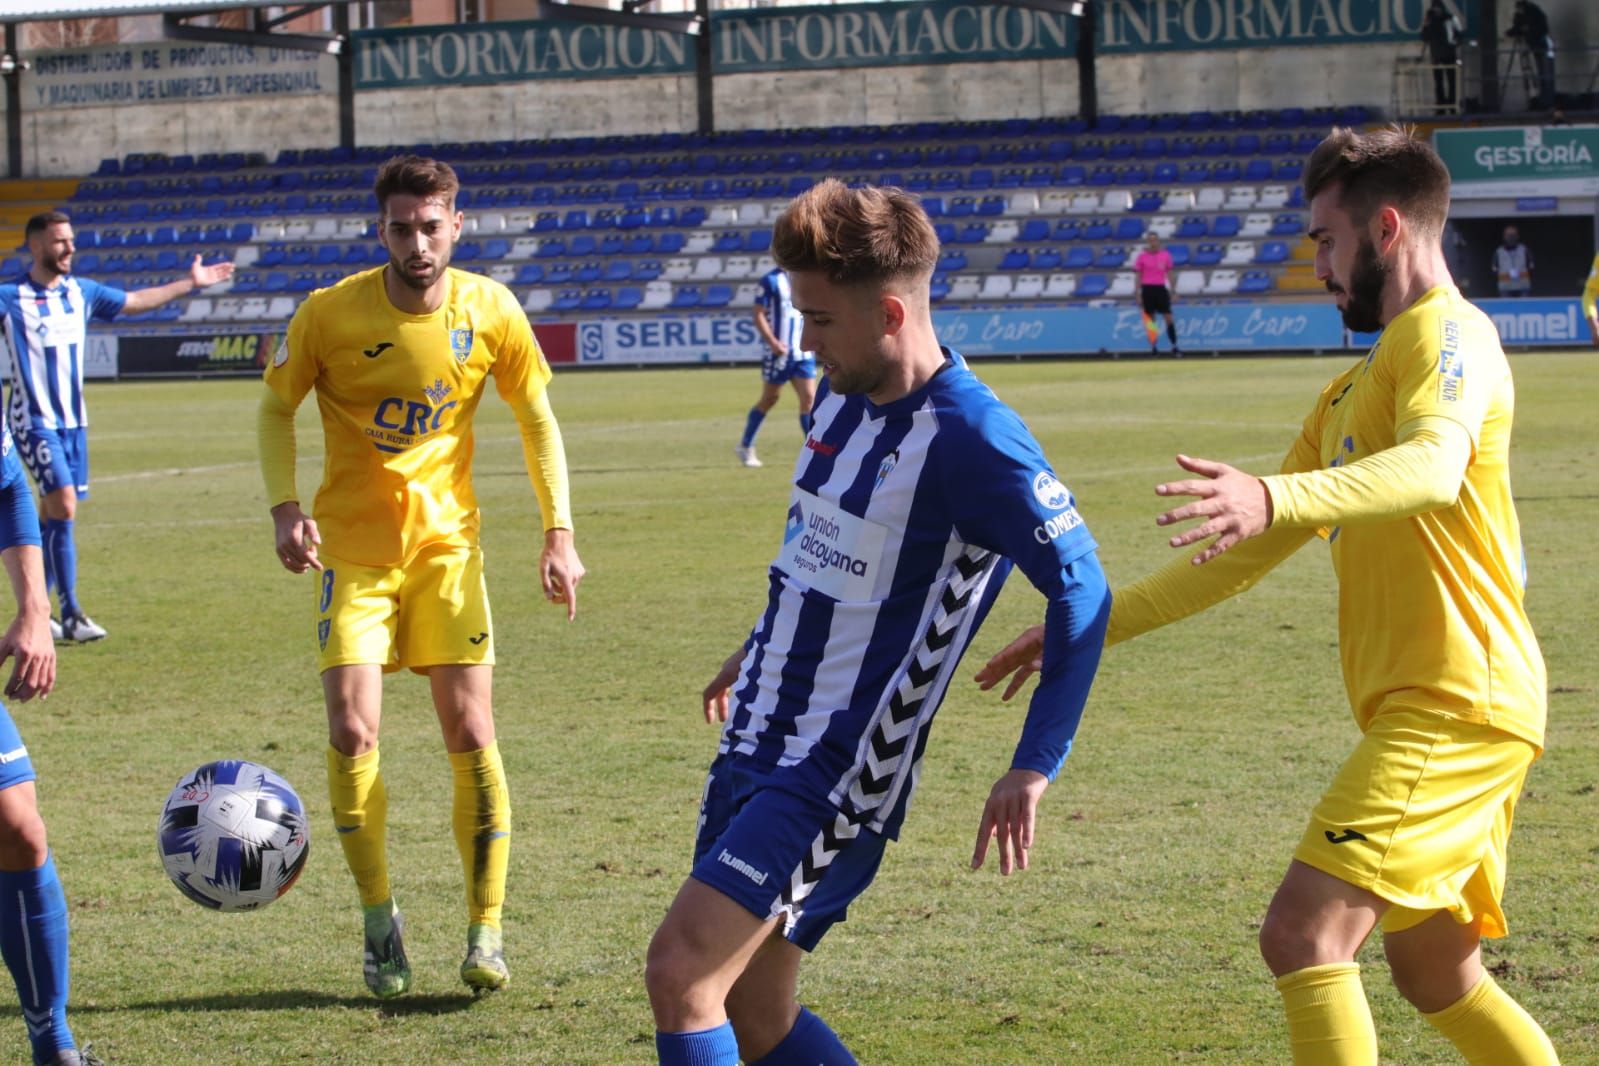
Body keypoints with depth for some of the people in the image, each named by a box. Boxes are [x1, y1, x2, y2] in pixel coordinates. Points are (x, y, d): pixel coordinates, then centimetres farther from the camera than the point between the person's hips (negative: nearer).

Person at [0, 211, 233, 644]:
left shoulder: (82, 292, 9)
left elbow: (138, 300, 22)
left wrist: (190, 283, 25)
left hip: (72, 420, 6)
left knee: (53, 516, 8)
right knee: (63, 506, -17)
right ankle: (70, 615, -14)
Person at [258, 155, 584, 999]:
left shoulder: (490, 311, -7)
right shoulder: (330, 314, -12)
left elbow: (536, 418, 6)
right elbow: (276, 407, 3)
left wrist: (558, 533, 0)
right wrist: (285, 508, -12)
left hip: (447, 541, 1)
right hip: (354, 545, -1)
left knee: (470, 732, -4)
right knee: (352, 733, -12)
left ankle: (487, 928, 10)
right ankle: (378, 917, 8)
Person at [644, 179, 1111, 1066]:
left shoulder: (970, 439, -20)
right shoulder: (841, 397, 6)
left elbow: (1081, 591, -19)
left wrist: (1034, 767, -22)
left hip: (839, 777, -8)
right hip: (756, 748, 8)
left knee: (680, 976, -17)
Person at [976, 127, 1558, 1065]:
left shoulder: (1448, 334, -8)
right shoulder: (1351, 394, 23)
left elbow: (1436, 464, -30)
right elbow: (1251, 555, 26)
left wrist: (1275, 498, -46)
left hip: (1456, 703, -10)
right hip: (1423, 707, 10)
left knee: (1304, 934, -18)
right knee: (1436, 975, 16)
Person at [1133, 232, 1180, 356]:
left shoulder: (1165, 255, 4)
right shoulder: (1142, 256, 0)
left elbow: (1169, 274, 9)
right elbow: (1138, 276, 3)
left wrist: (1172, 291, 4)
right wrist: (1138, 294, -2)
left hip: (1161, 289, 1)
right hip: (1147, 289, -1)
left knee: (1169, 318, -7)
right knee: (1150, 319, 3)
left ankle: (1174, 346, -4)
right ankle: (1153, 346, 12)